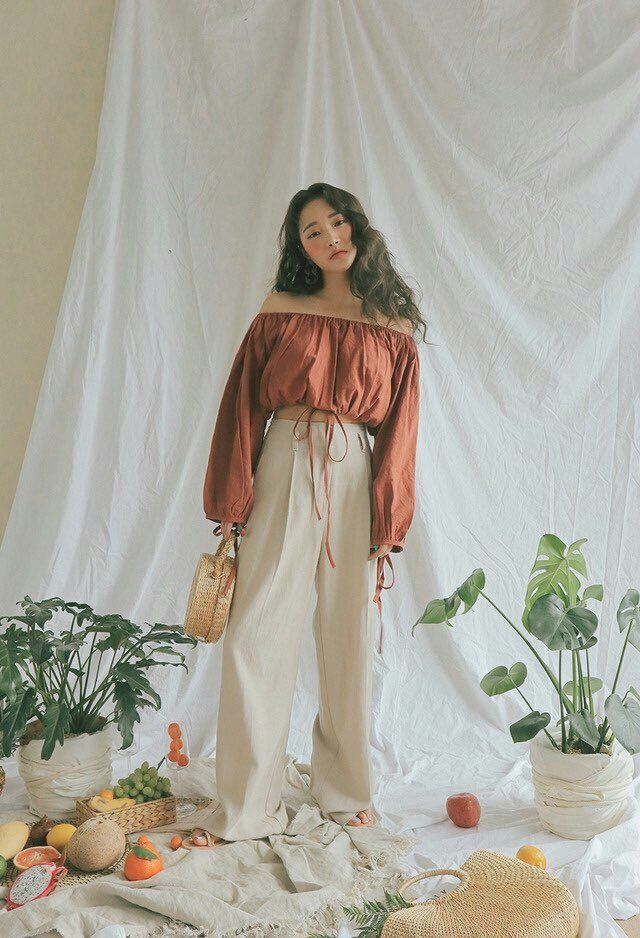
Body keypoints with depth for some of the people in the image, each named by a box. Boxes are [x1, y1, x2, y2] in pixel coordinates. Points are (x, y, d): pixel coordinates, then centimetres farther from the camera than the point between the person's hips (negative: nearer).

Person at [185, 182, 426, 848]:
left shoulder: (394, 325, 9)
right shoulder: (280, 310, 8)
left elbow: (400, 429, 7)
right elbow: (243, 406, 4)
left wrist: (388, 521, 0)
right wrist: (233, 499, -3)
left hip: (358, 476, 1)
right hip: (284, 471, -1)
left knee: (349, 633, 8)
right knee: (257, 632, -5)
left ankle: (345, 786, 26)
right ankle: (245, 807, 5)